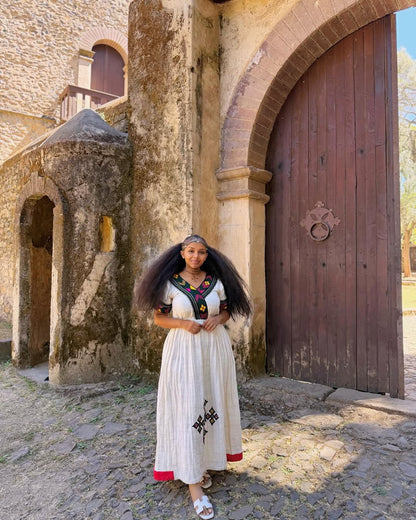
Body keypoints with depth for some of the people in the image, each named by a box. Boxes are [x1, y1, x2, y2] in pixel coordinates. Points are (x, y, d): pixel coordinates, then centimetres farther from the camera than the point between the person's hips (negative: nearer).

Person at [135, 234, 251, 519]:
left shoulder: (216, 282, 3)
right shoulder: (170, 283, -3)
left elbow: (227, 310, 11)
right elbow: (159, 317, -1)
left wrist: (218, 319, -10)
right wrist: (183, 324, -16)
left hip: (215, 348, 3)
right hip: (184, 350, -3)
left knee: (213, 403, 12)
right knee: (187, 409, -2)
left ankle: (205, 463, 35)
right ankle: (193, 480, 9)